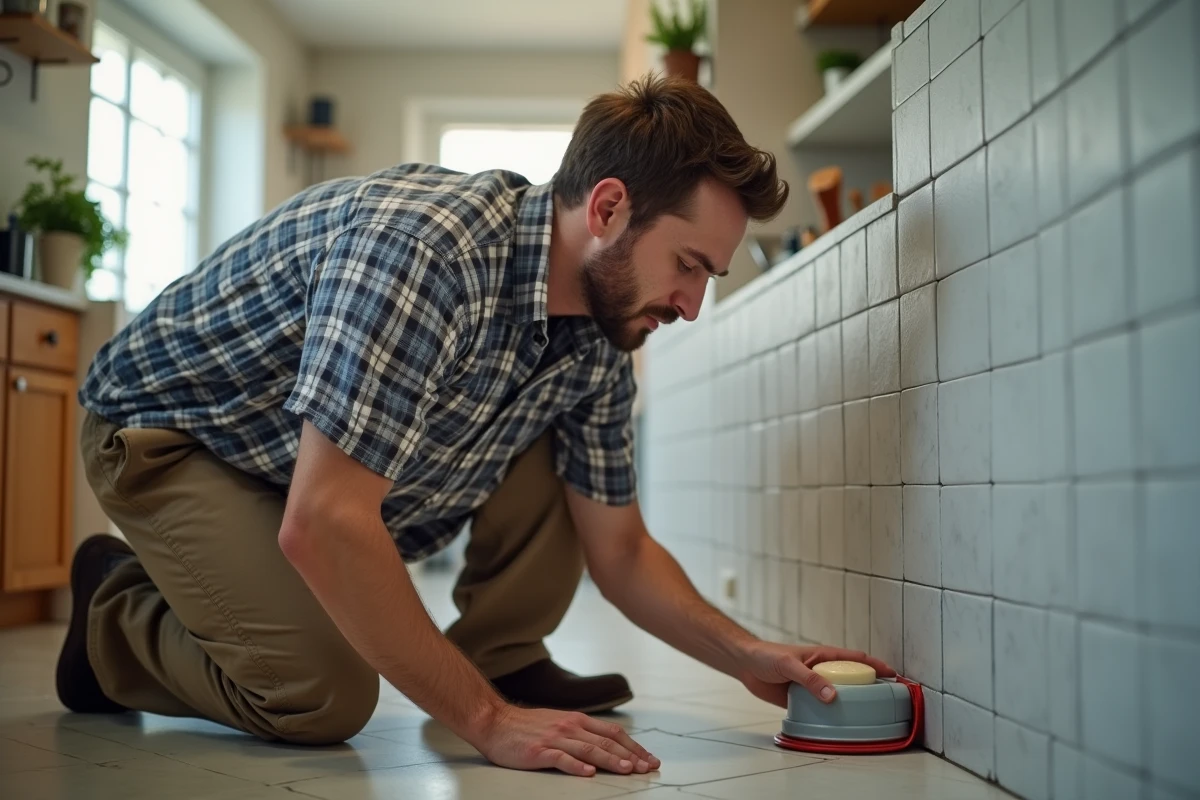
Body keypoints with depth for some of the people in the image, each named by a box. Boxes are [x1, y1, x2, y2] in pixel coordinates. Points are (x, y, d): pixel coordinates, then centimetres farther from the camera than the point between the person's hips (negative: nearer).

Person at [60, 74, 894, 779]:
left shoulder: (598, 344, -11)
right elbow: (322, 526, -40)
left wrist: (749, 657, -11)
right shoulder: (423, 242, -37)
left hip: (341, 449, 7)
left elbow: (620, 550, 1)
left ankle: (505, 660, 8)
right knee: (323, 697, -21)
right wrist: (487, 721, -34)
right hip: (165, 427, -6)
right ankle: (117, 613, 7)